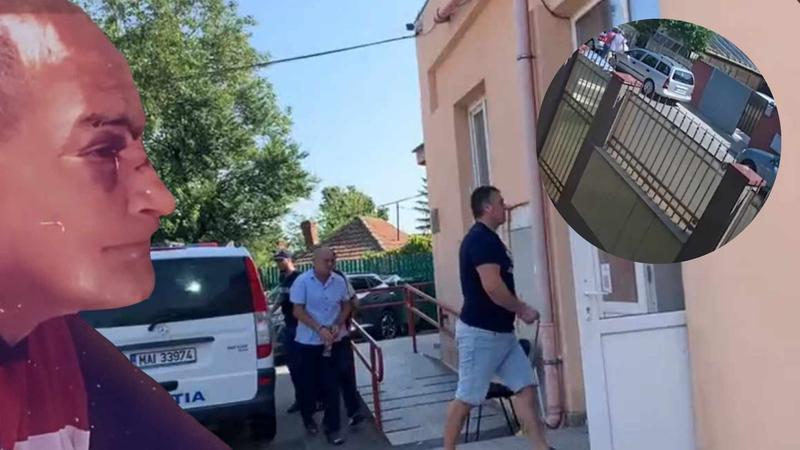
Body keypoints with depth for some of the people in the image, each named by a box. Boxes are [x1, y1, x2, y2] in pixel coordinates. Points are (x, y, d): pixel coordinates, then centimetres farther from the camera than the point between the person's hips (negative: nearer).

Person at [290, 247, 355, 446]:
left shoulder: (339, 281, -2)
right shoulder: (302, 281, -11)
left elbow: (346, 305, 8)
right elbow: (298, 310, -12)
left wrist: (338, 325, -9)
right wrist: (319, 329, -20)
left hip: (334, 340, 2)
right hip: (308, 341, -2)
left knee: (332, 384, 4)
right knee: (309, 382, 13)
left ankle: (332, 428, 13)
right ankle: (308, 418, 37)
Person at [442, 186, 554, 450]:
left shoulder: (488, 239, 14)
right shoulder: (480, 239, -17)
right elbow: (492, 287, -26)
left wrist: (517, 311, 14)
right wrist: (523, 310, -12)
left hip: (501, 331, 10)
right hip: (480, 332, -10)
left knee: (526, 386, 7)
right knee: (467, 397, 1)